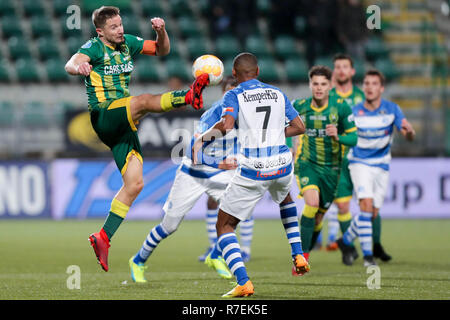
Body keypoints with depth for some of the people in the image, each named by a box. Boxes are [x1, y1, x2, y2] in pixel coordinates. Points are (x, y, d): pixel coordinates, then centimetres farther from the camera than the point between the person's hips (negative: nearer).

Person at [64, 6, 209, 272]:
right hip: (104, 116, -7)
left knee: (135, 183, 0)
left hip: (123, 125, 7)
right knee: (143, 100, -35)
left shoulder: (128, 43, 11)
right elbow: (71, 64, -29)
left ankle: (104, 238, 4)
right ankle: (189, 96, -61)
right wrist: (78, 67, -54)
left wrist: (161, 31, -5)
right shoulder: (94, 48, -8)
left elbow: (162, 50, 18)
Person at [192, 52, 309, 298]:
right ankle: (298, 255, 29)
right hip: (282, 165, 5)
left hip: (252, 171, -5)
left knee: (224, 225, 6)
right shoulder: (277, 93, 11)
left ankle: (243, 283, -12)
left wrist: (202, 138, -6)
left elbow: (226, 125, -21)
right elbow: (299, 126, 13)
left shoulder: (234, 96, -4)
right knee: (285, 197, 41)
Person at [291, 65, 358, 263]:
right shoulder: (300, 106, -5)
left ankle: (302, 257, 30)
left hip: (331, 169, 1)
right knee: (312, 202, -28)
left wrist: (338, 137, -26)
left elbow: (353, 138, -7)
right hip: (307, 164, -1)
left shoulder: (341, 107, -9)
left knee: (317, 218, 8)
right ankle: (302, 255, -23)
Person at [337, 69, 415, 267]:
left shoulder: (392, 109, -7)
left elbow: (410, 136, -14)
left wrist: (409, 132, -36)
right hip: (360, 163, -3)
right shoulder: (354, 112, -9)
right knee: (366, 205, -21)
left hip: (381, 165, 3)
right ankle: (367, 254, -16)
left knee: (374, 214, 2)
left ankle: (346, 241, 26)